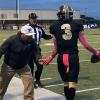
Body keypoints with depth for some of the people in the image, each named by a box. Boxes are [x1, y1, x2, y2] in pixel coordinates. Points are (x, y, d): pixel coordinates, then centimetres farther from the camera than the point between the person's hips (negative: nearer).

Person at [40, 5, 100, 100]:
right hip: (73, 57, -1)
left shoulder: (54, 27, 4)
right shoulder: (77, 25, 4)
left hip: (61, 58, 1)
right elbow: (85, 44, 2)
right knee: (72, 83, 1)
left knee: (66, 83, 16)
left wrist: (50, 58, 23)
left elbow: (56, 49, 5)